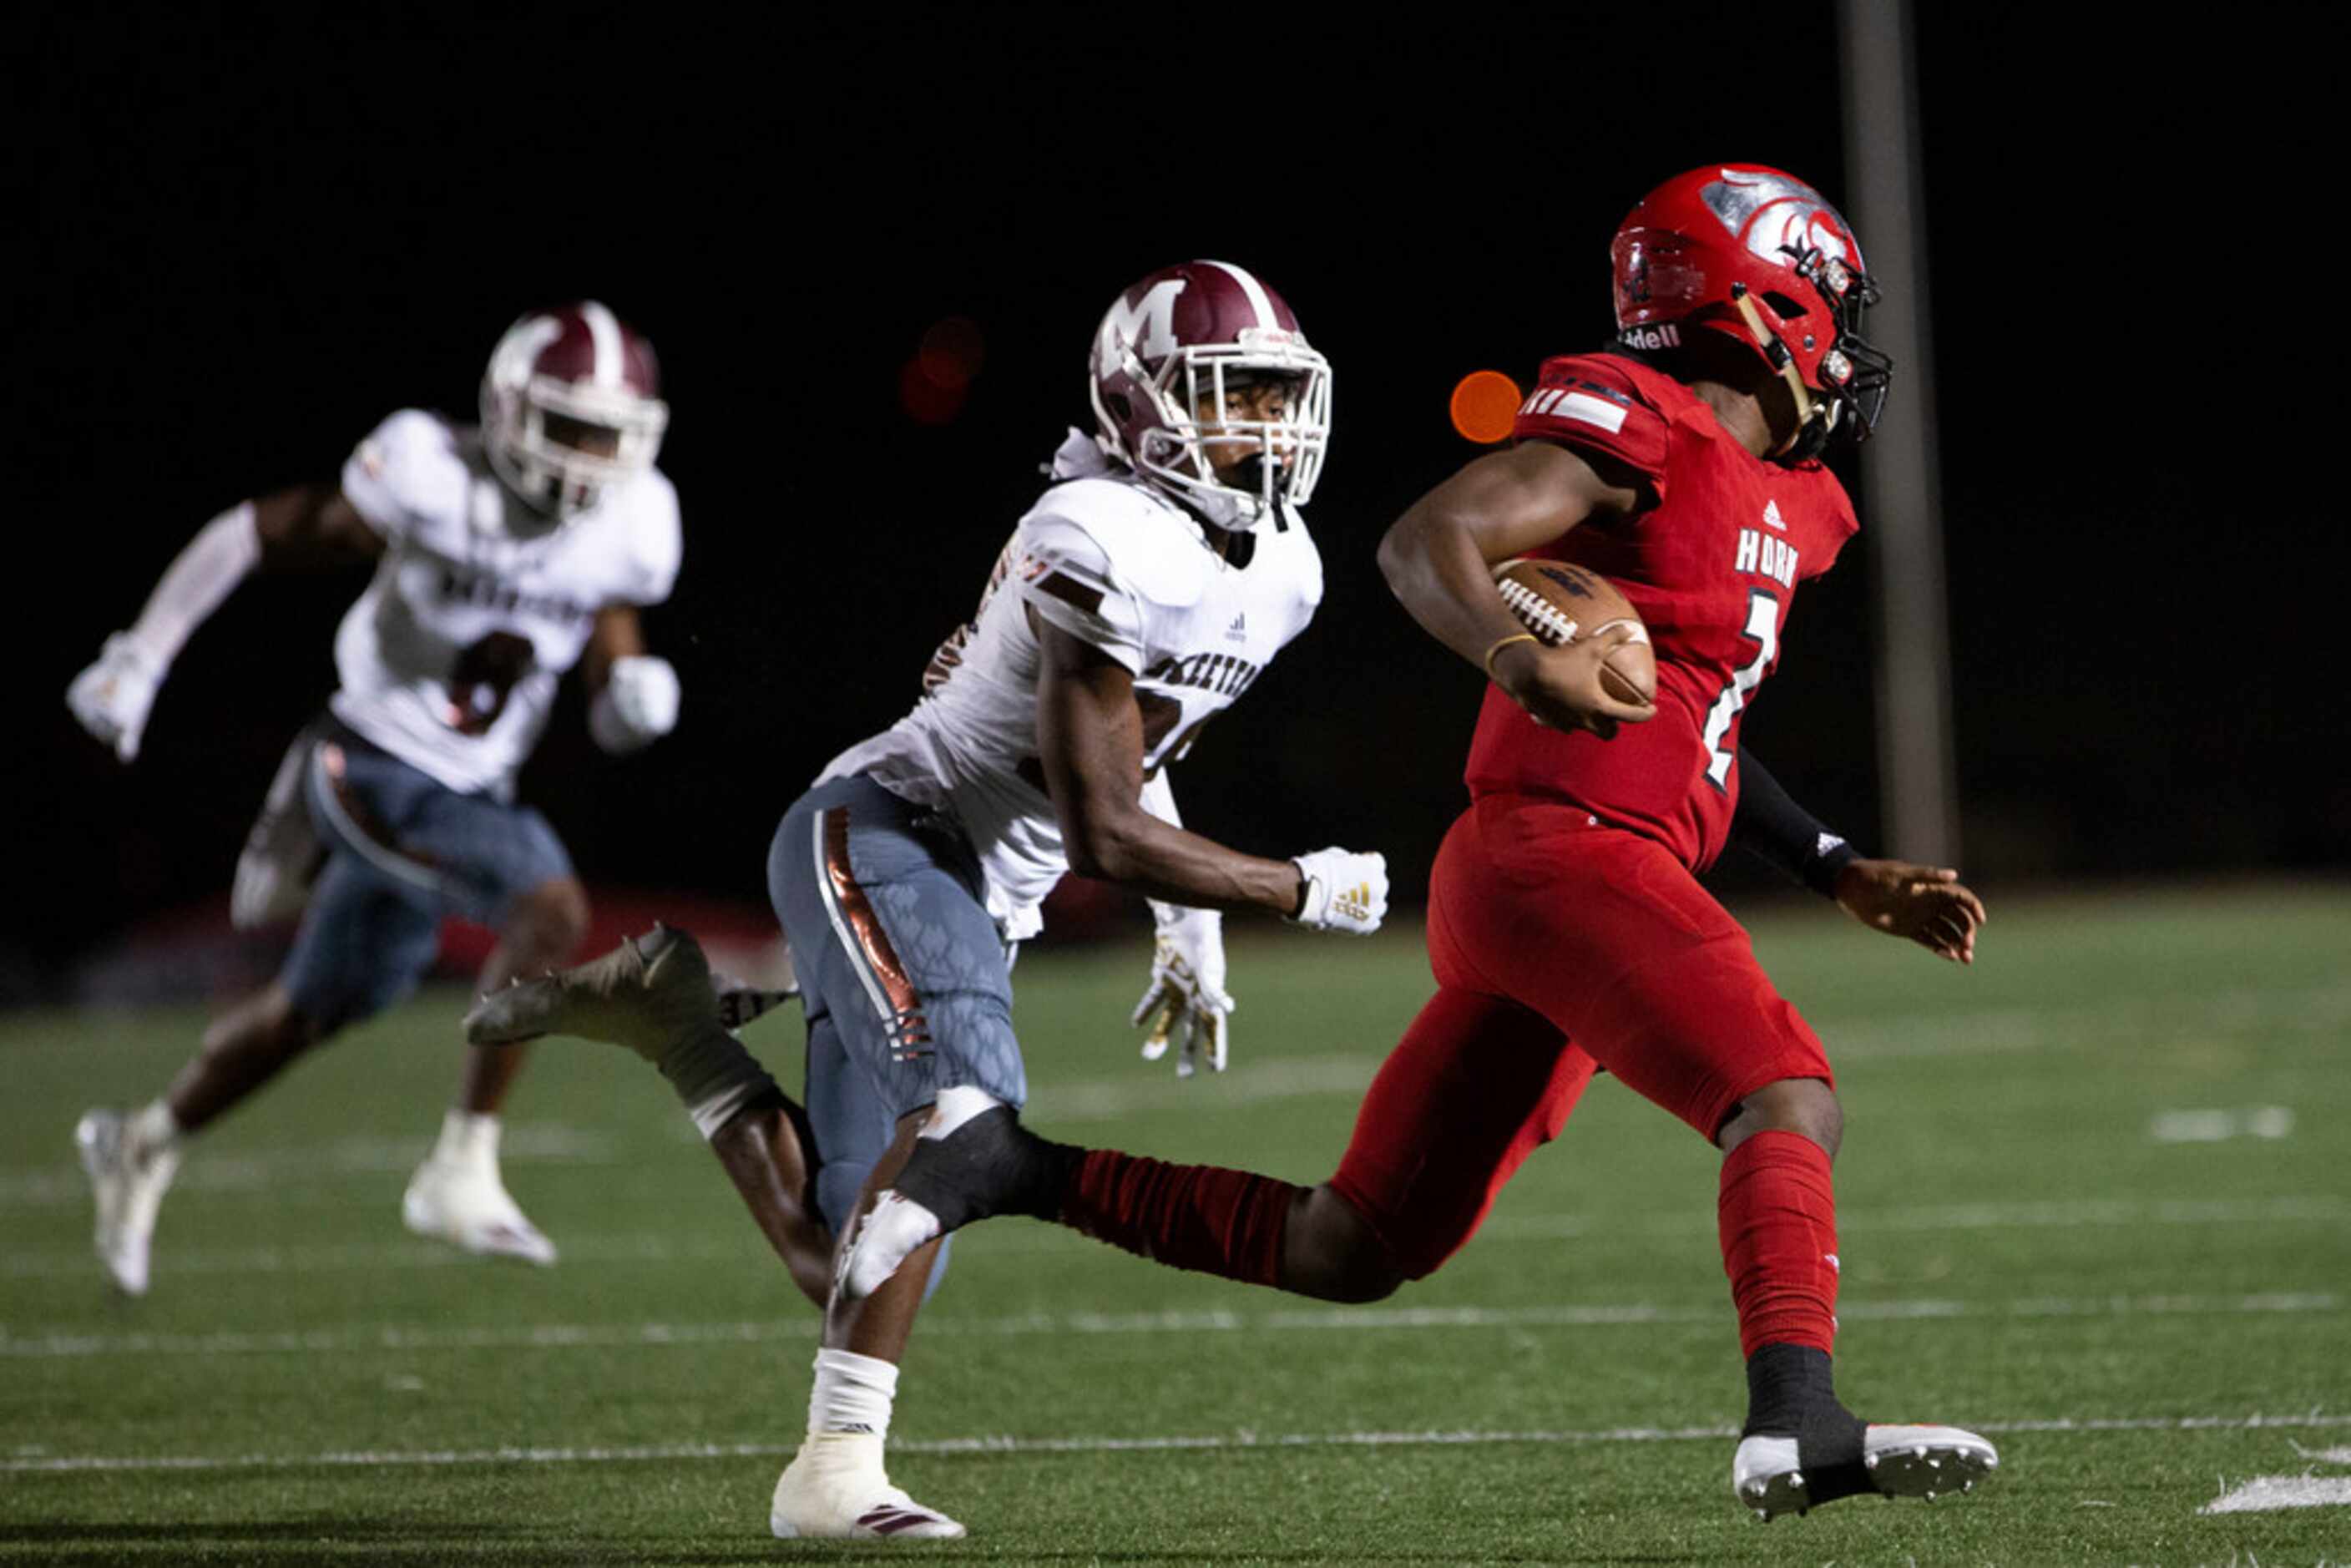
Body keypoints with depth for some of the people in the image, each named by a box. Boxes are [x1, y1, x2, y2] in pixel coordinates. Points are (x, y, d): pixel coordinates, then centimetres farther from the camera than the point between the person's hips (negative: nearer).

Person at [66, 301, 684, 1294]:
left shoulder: (631, 525, -4)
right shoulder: (434, 478, -20)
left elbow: (613, 645, 9)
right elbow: (257, 533, -9)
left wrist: (633, 690, -17)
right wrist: (140, 660, -6)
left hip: (471, 792, 7)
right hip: (373, 766, -7)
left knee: (317, 1010, 20)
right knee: (551, 908, -26)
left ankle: (146, 1145, 43)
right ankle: (464, 1169, -19)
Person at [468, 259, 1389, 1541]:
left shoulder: (1279, 571, 7)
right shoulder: (1111, 551, -22)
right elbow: (1103, 833, -22)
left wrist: (1189, 937, 20)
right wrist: (1301, 892, -13)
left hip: (978, 899, 9)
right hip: (880, 837, -9)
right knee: (965, 1104, -33)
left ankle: (670, 1015, 18)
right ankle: (835, 1466, -32)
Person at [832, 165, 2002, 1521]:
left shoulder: (1785, 504, 22)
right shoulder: (1635, 423, -7)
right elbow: (1426, 543, -19)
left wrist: (1846, 875, 25)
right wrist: (1519, 656, -39)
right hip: (1557, 854, -9)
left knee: (1345, 1253, 9)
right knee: (1790, 1104, -22)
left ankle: (1010, 1173, 13)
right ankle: (1799, 1426, -35)